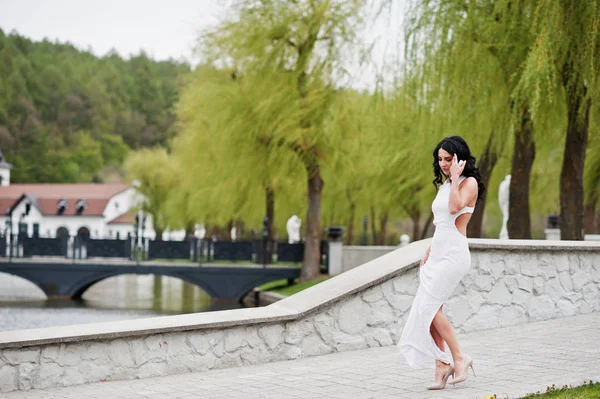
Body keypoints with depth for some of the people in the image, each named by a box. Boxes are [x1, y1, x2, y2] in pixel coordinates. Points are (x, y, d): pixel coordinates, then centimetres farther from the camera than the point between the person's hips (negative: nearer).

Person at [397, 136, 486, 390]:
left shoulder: (469, 182, -5)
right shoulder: (444, 185, 18)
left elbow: (455, 208, -24)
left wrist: (455, 178, -16)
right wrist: (428, 253, 20)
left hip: (453, 254, -8)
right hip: (437, 252, 8)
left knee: (429, 307, -15)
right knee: (430, 311, 0)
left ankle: (459, 358, -4)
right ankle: (442, 367, 2)